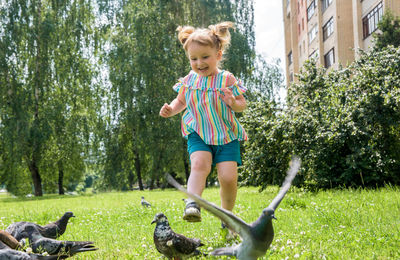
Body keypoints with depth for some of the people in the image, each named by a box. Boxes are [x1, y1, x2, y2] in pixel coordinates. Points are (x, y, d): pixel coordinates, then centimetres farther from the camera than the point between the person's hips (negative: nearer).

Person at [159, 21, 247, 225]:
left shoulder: (227, 79, -3)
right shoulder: (189, 81, 6)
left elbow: (242, 104, 4)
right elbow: (181, 101, 22)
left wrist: (234, 103, -19)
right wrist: (171, 109, 1)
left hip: (226, 135, -1)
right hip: (198, 136, 1)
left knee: (228, 177, -10)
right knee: (200, 164, -28)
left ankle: (227, 213, 13)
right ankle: (192, 203, -34)